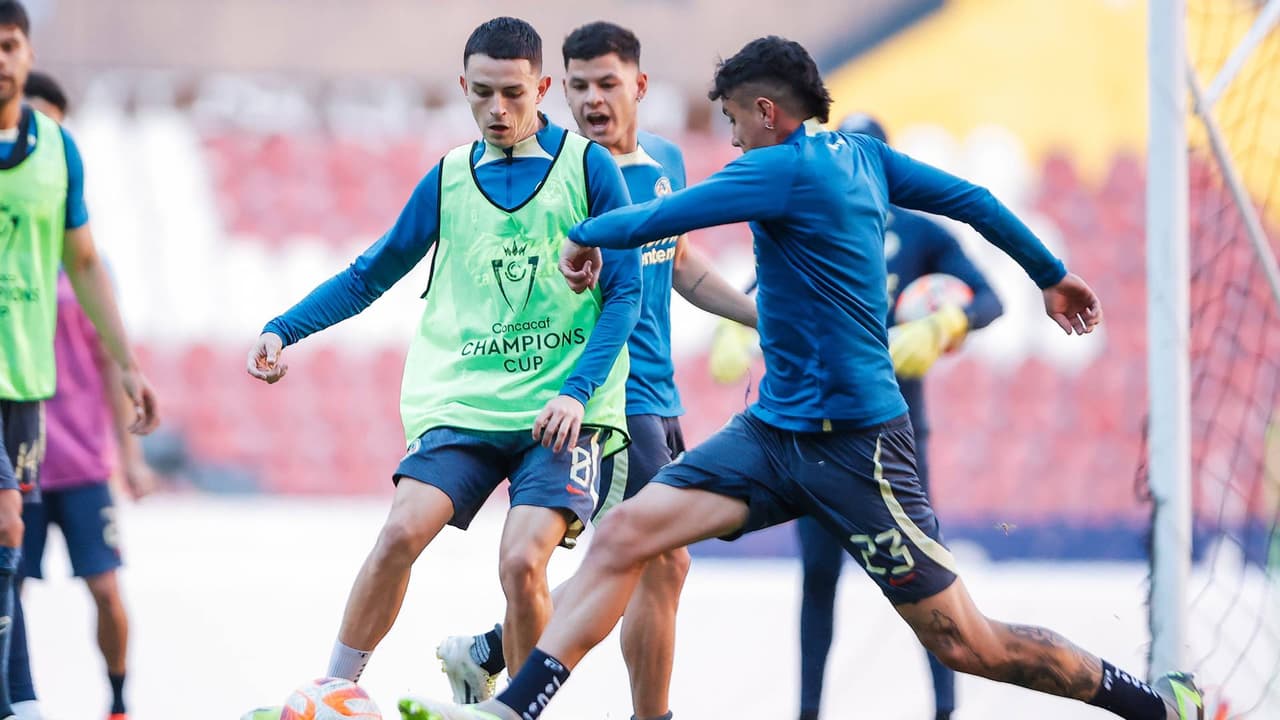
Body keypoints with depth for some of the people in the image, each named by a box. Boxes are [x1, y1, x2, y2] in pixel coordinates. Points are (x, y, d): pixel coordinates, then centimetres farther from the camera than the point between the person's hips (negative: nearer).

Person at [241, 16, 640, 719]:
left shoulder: (588, 166, 1)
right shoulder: (449, 178, 10)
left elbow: (624, 293, 0)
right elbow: (368, 277, 18)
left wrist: (578, 391, -13)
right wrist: (282, 331, 5)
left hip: (561, 407, -2)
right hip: (464, 400, 3)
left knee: (522, 562, -19)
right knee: (403, 530, -19)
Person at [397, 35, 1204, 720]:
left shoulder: (789, 167, -16)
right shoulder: (861, 154, 8)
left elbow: (661, 216, -14)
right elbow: (971, 199, 16)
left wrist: (586, 235, 6)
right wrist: (1052, 275, 30)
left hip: (853, 442, -9)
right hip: (776, 432, 9)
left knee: (967, 644, -3)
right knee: (624, 533, -7)